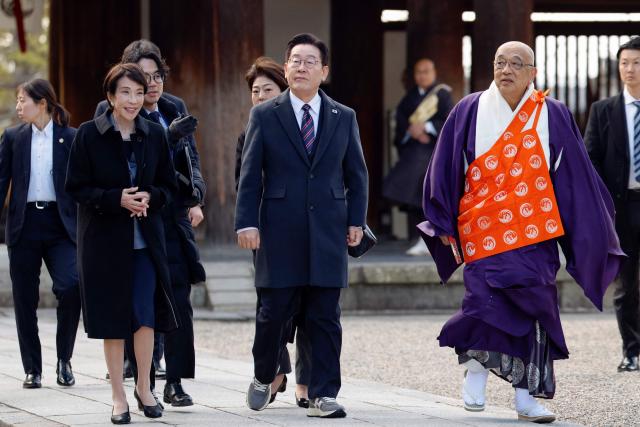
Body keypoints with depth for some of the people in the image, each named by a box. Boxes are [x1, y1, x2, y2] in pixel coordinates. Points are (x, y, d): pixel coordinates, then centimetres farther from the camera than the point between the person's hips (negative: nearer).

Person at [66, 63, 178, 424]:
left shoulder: (155, 135, 3)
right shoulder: (89, 135, -5)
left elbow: (169, 185, 9)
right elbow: (77, 188, -5)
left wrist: (149, 197, -13)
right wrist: (117, 199, -19)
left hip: (146, 238, 2)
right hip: (104, 238, -2)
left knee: (146, 315, -2)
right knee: (113, 319, 3)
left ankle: (144, 387, 16)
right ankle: (119, 396, 13)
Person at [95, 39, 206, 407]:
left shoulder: (176, 109, 11)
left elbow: (192, 159, 18)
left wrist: (196, 197, 3)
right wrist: (170, 136, -22)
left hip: (175, 220, 4)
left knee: (180, 301, -1)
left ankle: (175, 382, 4)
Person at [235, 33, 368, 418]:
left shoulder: (344, 118, 10)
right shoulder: (264, 116, 4)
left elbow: (357, 175, 12)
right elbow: (250, 175, 1)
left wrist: (356, 220, 3)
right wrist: (247, 223, -6)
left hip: (328, 231, 2)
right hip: (280, 233, -1)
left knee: (325, 317, 1)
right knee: (275, 311, 2)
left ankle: (323, 395, 4)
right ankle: (264, 378, 25)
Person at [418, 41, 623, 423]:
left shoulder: (554, 116, 5)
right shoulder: (470, 112, 4)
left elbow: (576, 176, 8)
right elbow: (445, 170, 7)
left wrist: (592, 231, 6)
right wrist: (445, 225, 4)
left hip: (534, 233, 1)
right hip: (483, 231, -1)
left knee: (534, 308, -3)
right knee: (486, 300, -15)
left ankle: (526, 396, 4)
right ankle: (475, 367, 11)